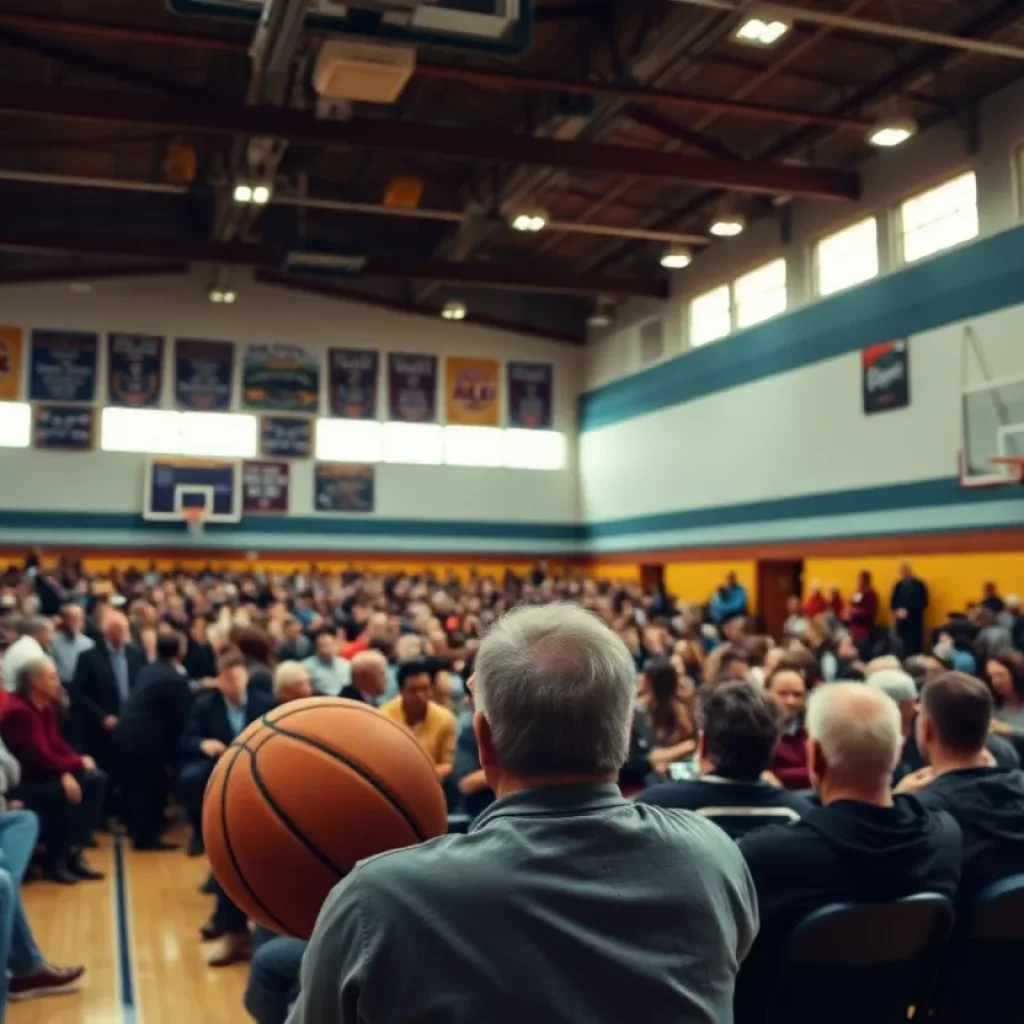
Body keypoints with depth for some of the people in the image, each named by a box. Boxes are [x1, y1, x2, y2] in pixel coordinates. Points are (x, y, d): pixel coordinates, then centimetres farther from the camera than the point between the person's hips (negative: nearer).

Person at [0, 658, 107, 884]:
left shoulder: (46, 706, 6)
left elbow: (58, 745, 8)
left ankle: (74, 851, -2)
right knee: (65, 792, -31)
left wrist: (67, 771, -11)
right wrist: (80, 762, -13)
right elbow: (43, 759, -25)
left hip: (44, 774, 9)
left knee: (96, 779, -6)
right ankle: (54, 861, -11)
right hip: (22, 782, -9)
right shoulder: (19, 712, -24)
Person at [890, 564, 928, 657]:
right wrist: (897, 611, -8)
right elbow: (893, 601, 13)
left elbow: (923, 602, -9)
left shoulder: (918, 585, -4)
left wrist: (907, 611, -16)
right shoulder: (898, 585, 10)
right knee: (902, 647, 3)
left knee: (914, 647, -5)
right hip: (901, 621, 4)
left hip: (914, 621, -4)